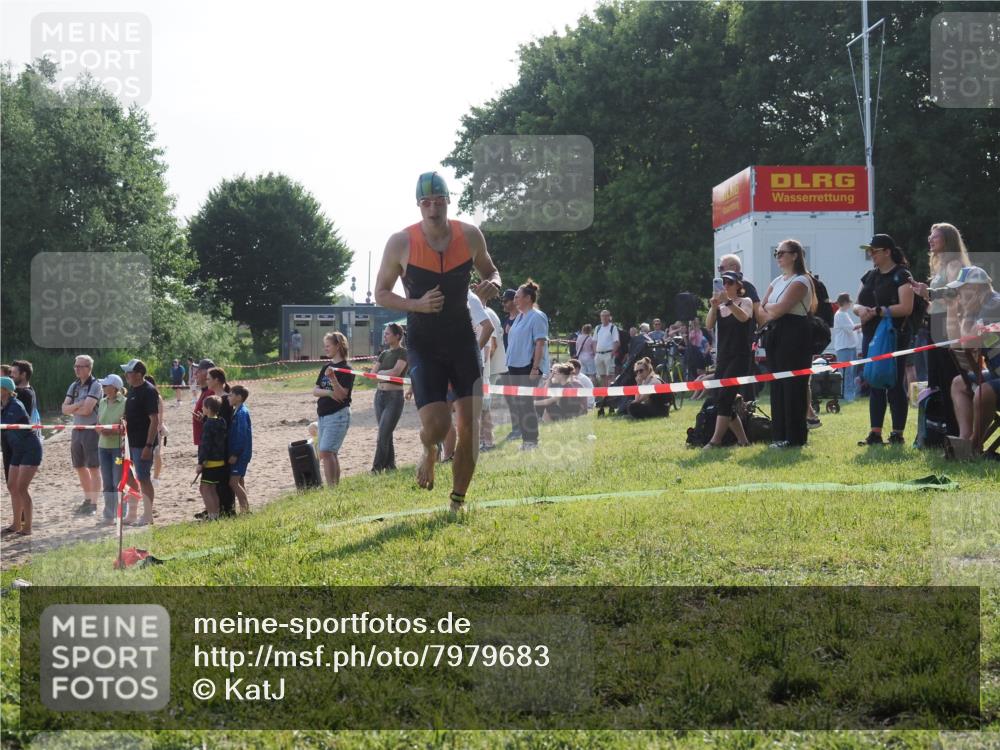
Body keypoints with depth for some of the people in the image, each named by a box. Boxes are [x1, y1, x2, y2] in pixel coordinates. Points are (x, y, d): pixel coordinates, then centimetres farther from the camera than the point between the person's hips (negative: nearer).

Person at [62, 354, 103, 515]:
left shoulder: (95, 385, -9)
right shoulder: (74, 386, 13)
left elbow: (87, 409, -19)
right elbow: (65, 409, 5)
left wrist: (73, 409, -3)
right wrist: (79, 405, -11)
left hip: (92, 429, -8)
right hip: (77, 429, 8)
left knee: (94, 468, -4)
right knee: (80, 467, 13)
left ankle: (93, 504, -1)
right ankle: (87, 500, 26)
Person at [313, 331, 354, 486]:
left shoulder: (345, 369, -9)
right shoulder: (326, 367, 12)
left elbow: (342, 394, -17)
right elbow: (315, 391, 9)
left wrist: (332, 378, -31)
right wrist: (329, 393, -11)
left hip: (338, 415, -8)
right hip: (323, 415, 8)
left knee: (326, 452, -17)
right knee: (330, 454, 10)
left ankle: (332, 487, -17)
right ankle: (335, 487, 15)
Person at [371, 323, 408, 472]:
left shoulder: (402, 353, -6)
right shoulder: (384, 354, 15)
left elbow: (396, 372, -19)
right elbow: (372, 373, 7)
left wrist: (380, 373, -3)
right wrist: (387, 374, -10)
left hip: (394, 397, -7)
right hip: (380, 394, 7)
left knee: (383, 435, -11)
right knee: (386, 435, 9)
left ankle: (377, 468, -12)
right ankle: (390, 465, 15)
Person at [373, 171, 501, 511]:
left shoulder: (470, 235, -3)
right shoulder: (400, 243, -10)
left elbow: (490, 271, 14)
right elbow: (381, 294, -1)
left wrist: (493, 284, -11)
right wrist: (417, 305, -19)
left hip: (462, 340, 2)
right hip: (423, 344, -2)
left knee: (471, 426, -3)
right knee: (435, 425, -14)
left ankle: (458, 500, 15)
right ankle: (429, 454, 25)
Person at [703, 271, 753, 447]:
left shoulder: (745, 302, 0)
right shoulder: (720, 306, 13)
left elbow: (744, 317, -23)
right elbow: (709, 325, -4)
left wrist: (728, 302, -37)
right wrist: (713, 307, -21)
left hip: (739, 358, -6)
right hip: (722, 357, 6)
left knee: (724, 397, -17)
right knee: (720, 400, 3)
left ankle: (716, 440, -21)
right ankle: (742, 439, 13)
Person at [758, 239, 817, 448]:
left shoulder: (800, 281, -8)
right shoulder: (777, 281, 18)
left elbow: (780, 309, -18)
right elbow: (760, 311, 12)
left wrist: (768, 307, 2)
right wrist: (770, 313, -9)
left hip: (794, 337, -9)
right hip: (776, 336, 9)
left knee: (792, 385, -7)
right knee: (777, 385, 7)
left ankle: (795, 436, -4)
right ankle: (780, 434, 10)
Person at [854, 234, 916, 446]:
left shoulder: (901, 275, -6)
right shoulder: (870, 276, 16)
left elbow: (906, 307, -17)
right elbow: (857, 304, 16)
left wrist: (877, 311, -22)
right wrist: (860, 309, -8)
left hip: (894, 337, -7)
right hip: (871, 336, 7)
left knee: (895, 385, -3)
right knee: (875, 385, 7)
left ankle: (897, 433, 2)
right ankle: (875, 433, 9)